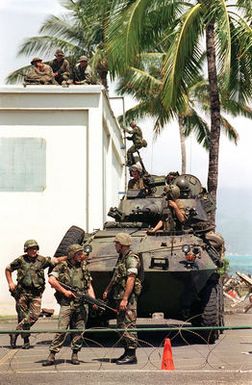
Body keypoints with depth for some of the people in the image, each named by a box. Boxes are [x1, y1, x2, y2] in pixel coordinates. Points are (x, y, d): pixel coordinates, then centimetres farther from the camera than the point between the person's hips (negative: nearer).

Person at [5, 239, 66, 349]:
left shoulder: (42, 260, 4)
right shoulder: (20, 260, 3)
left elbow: (56, 260, -1)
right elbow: (8, 269, 15)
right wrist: (10, 283, 5)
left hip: (36, 294, 1)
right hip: (22, 293, -1)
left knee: (34, 315, -13)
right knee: (23, 316, 2)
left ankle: (16, 332, -2)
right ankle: (26, 340, 14)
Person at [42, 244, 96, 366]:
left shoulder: (84, 268, 15)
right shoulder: (62, 267, 1)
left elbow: (89, 286, 16)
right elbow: (51, 280, -9)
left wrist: (93, 300, 2)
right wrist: (64, 291, -10)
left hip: (82, 305, 4)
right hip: (67, 304, -4)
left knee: (79, 331, 4)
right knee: (61, 330, -9)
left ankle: (75, 355, 15)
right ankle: (52, 356, -7)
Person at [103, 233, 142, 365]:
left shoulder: (131, 259, -13)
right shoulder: (121, 258, 18)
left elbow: (131, 280, -21)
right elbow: (115, 277, 28)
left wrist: (125, 299, -26)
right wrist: (107, 290, 21)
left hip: (128, 297, -10)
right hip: (119, 297, 10)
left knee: (128, 325, -9)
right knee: (122, 325, 12)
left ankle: (131, 355, -7)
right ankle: (127, 353, 18)